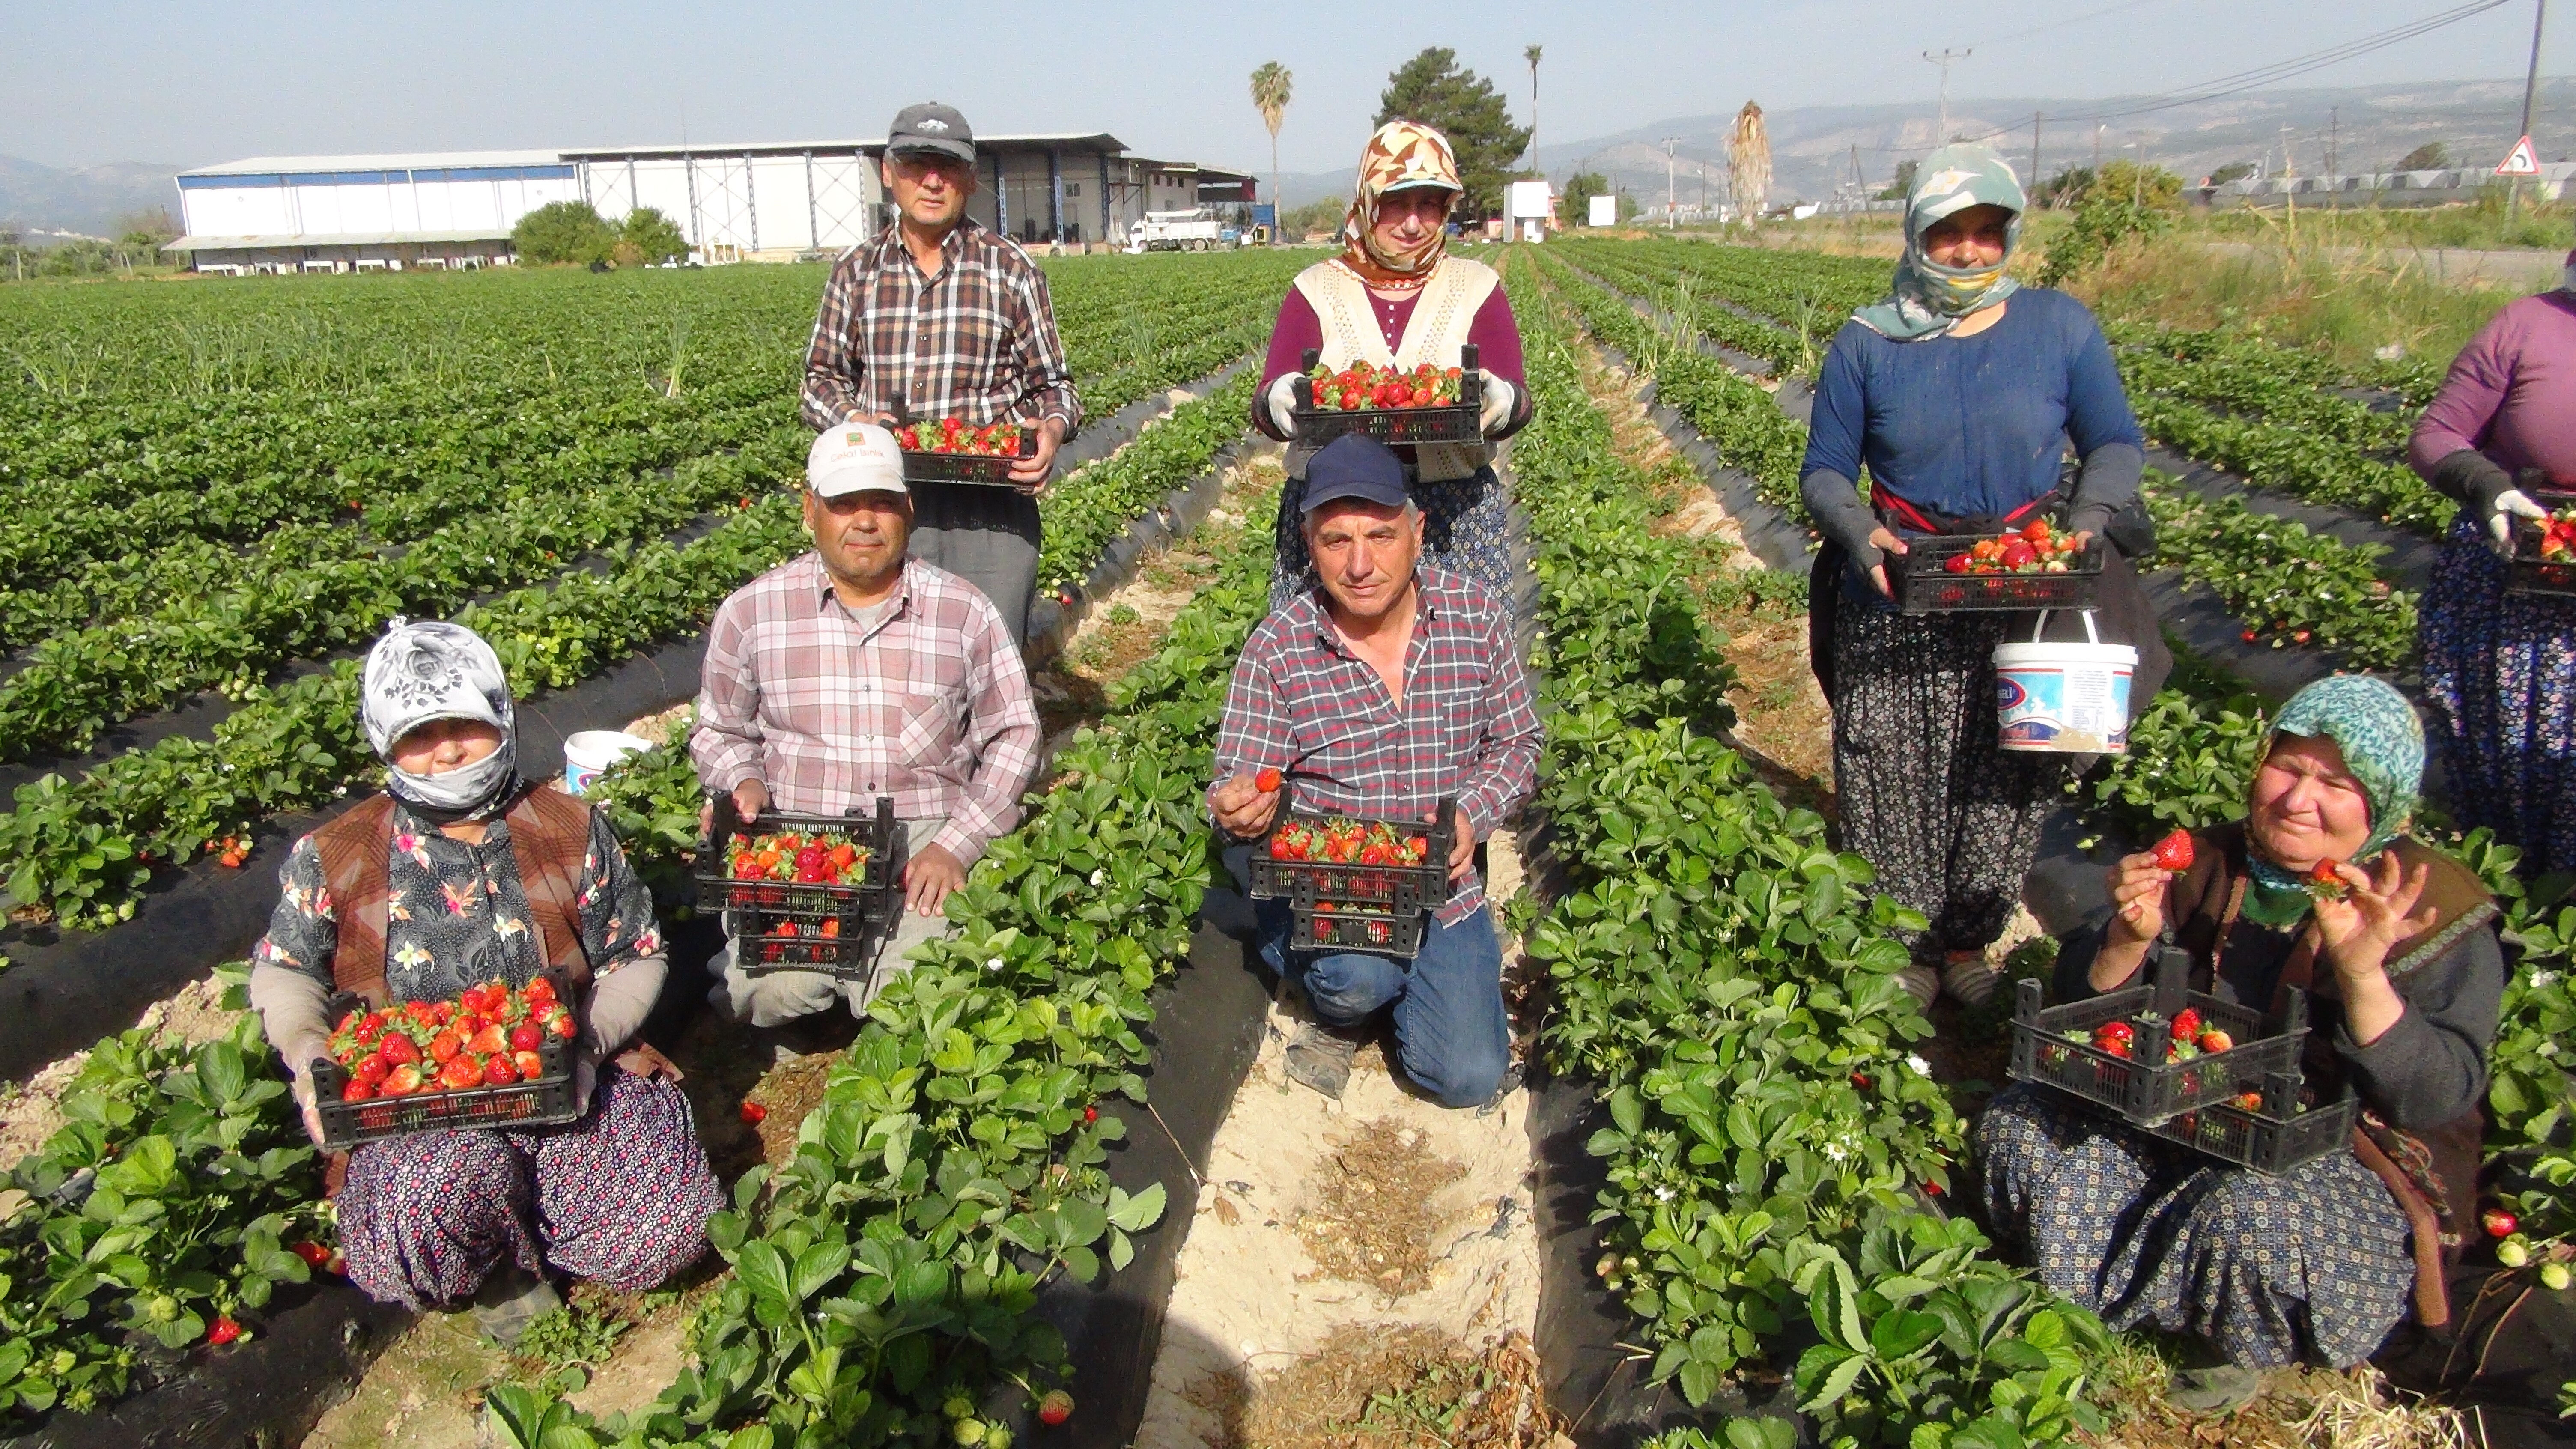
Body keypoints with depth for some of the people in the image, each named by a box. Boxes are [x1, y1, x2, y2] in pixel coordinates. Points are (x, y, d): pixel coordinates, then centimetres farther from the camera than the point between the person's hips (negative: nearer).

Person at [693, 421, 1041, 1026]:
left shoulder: (965, 612, 2)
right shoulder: (751, 612, 4)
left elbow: (1013, 736, 6)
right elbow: (718, 732, 16)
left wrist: (957, 845, -6)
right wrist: (746, 784, -7)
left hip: (926, 835, 0)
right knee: (776, 992, -24)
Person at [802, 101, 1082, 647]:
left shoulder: (1011, 269, 6)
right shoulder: (856, 271, 12)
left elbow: (1052, 383, 10)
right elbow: (822, 377, 19)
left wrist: (1053, 430, -13)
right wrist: (850, 419, -5)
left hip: (991, 513, -2)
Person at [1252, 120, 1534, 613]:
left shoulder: (1477, 288, 9)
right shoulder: (1316, 290, 8)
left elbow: (1516, 402, 5)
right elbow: (1265, 407, 4)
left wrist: (1504, 403, -19)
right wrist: (1277, 402, -20)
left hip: (1456, 511, 1)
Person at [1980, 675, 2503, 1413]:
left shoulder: (2437, 913, -11)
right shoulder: (2210, 865, 0)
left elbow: (2440, 1100, -21)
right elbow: (2086, 1005, 2)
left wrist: (2364, 974, -35)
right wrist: (2131, 936, -20)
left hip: (2355, 1167, -5)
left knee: (2253, 1215, -37)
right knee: (2018, 1127, -12)